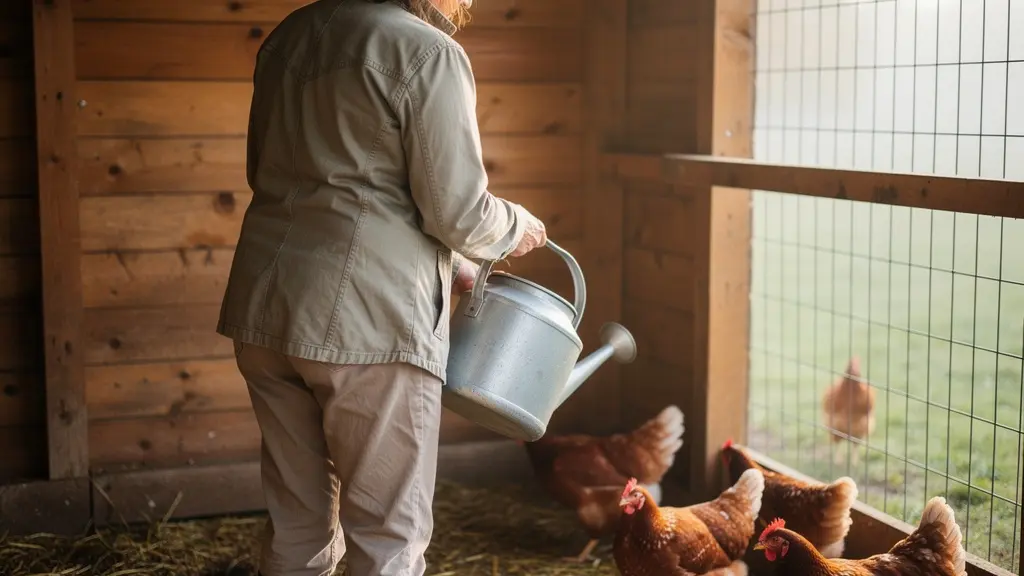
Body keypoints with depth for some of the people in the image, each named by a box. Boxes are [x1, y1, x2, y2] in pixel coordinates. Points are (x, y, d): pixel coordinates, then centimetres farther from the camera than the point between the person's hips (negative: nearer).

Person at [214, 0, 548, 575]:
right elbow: (459, 212, -9)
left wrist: (446, 266, 23)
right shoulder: (429, 53, -8)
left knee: (295, 527, 17)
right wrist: (517, 227, 14)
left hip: (265, 309, 7)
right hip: (370, 318, -7)